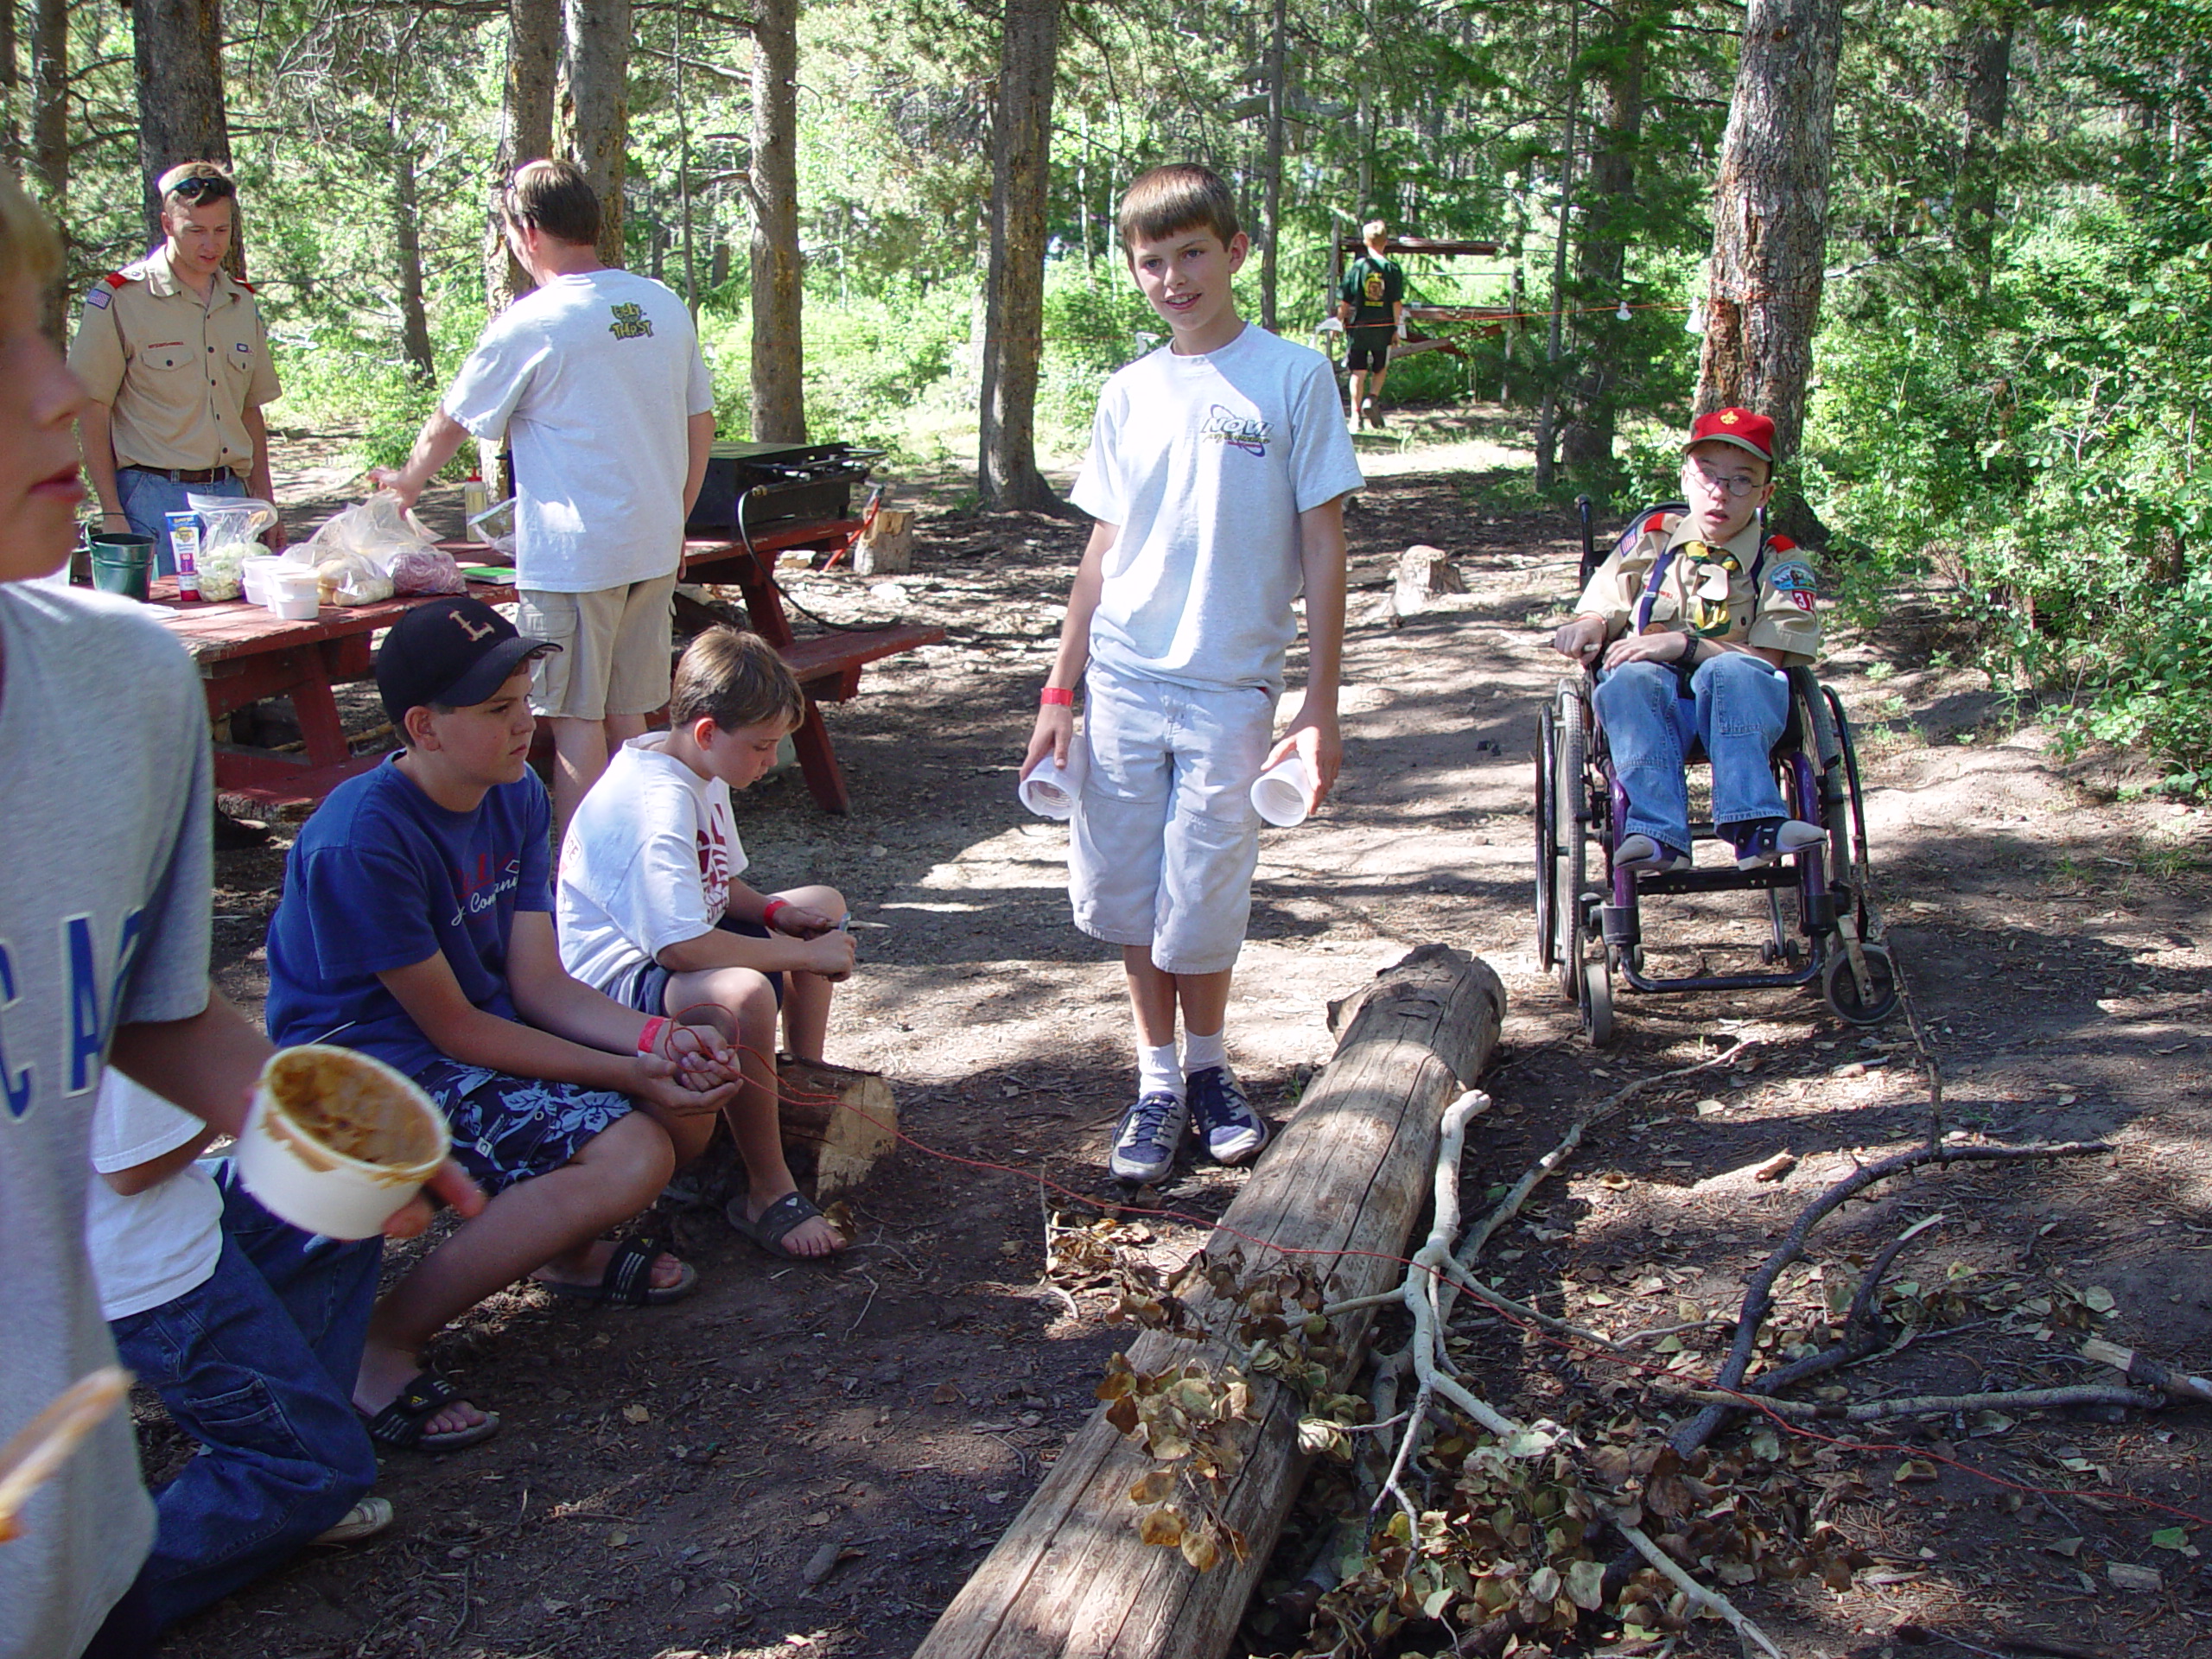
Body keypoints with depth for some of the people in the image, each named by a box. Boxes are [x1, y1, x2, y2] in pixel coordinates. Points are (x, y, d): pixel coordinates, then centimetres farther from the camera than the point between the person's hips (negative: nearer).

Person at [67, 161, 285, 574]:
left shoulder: (242, 303, 14)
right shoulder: (119, 299, -3)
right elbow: (92, 411, -5)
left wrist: (266, 506, 12)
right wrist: (112, 514, -12)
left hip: (230, 494, 5)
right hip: (154, 498, -5)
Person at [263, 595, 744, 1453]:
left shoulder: (516, 797, 0)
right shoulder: (359, 843, -24)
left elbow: (539, 983, -1)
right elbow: (453, 1028, -19)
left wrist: (654, 1038, -18)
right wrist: (625, 1074, -21)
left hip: (492, 1029, 8)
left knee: (694, 1091, -6)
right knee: (631, 1154, -26)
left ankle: (571, 1249, 21)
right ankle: (378, 1347, -15)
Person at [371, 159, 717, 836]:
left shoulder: (530, 324, -9)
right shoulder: (663, 305, 8)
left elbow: (452, 422, 3)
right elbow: (700, 423, 14)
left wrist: (406, 482, 22)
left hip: (571, 552, -6)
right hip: (654, 550, 6)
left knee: (576, 724, 0)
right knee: (627, 718, 13)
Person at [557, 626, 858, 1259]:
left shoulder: (701, 773, 5)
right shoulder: (656, 805, -28)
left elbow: (720, 885, 18)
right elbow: (681, 946, -36)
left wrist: (776, 912, -4)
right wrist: (804, 956, -27)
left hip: (676, 944, 11)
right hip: (618, 981, -11)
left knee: (822, 906, 21)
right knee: (743, 994, -41)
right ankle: (768, 1195, -27)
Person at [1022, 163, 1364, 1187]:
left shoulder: (1292, 378, -3)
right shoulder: (1130, 393, 8)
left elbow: (1322, 547, -3)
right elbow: (1104, 548, 12)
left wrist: (1320, 710, -7)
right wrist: (1061, 690, 9)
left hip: (1229, 688, -4)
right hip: (1123, 682, 4)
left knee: (1200, 909, 1)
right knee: (1128, 898, 7)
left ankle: (1208, 1069, 26)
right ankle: (1157, 1086, 23)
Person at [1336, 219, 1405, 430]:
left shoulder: (1356, 267, -2)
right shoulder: (1392, 268, -2)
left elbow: (1344, 302, -1)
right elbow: (1397, 302, -4)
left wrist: (1338, 323, 9)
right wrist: (1397, 328, 3)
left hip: (1358, 326, 0)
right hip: (1383, 326, 0)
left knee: (1358, 372, 4)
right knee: (1381, 369, 18)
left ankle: (1356, 414, -1)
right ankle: (1373, 398, -5)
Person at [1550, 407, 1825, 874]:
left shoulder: (1779, 562, 7)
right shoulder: (1652, 537, 14)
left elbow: (1769, 658, -6)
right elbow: (1601, 612, 18)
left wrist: (1684, 645, -19)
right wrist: (1588, 629, -8)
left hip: (1740, 711, -1)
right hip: (1654, 707, 2)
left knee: (1730, 671, -35)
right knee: (1631, 677, -33)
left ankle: (1752, 822, -48)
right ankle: (1659, 832, -48)